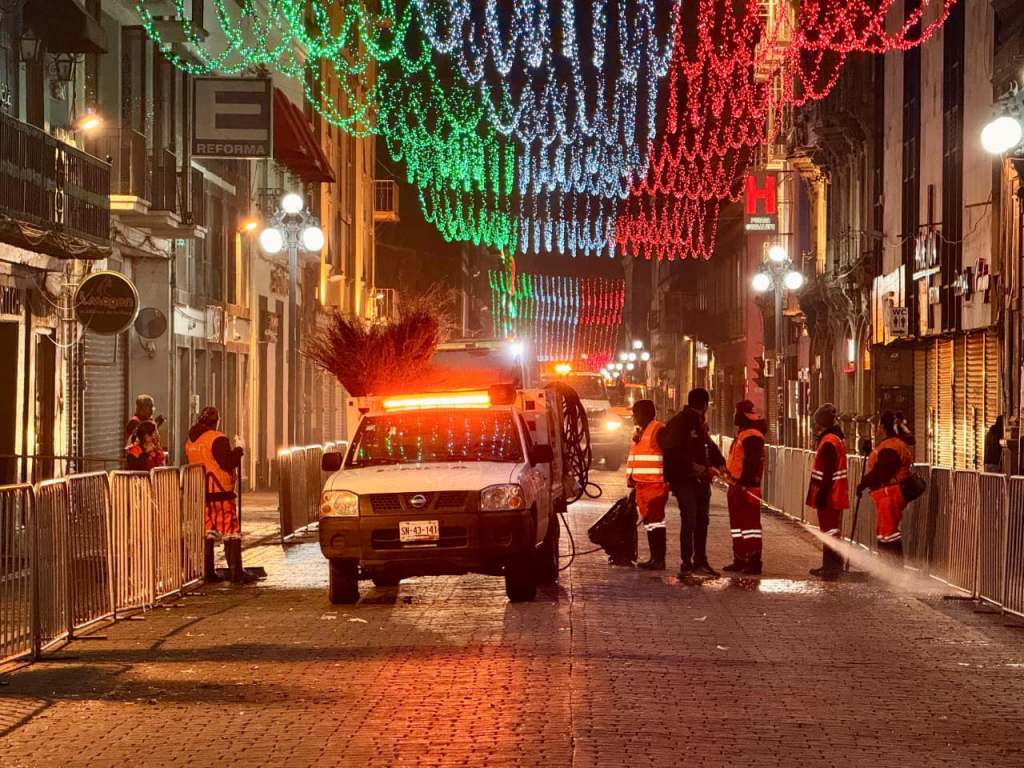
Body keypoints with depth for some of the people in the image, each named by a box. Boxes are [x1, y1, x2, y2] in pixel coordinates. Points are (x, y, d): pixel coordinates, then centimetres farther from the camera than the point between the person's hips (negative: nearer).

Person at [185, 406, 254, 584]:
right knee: (231, 531, -3)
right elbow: (228, 463, -19)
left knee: (207, 531, 11)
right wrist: (238, 450, -4)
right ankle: (236, 572, -7)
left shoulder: (191, 441, 10)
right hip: (220, 492, -7)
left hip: (200, 493, 7)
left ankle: (208, 572, 9)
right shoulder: (218, 439, -14)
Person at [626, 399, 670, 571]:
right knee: (648, 521, 12)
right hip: (642, 484, 10)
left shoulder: (658, 429, -11)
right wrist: (630, 479, 21)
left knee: (655, 521, -9)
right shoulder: (640, 432, 20)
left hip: (655, 484, -10)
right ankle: (654, 558, 17)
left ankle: (659, 559, -7)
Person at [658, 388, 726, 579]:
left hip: (701, 479, 9)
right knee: (689, 520, -12)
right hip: (684, 479, -9)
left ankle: (700, 562, 21)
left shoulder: (700, 424, 17)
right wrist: (692, 465, -21)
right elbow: (671, 449, -19)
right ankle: (686, 565, -11)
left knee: (702, 520, 13)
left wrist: (720, 463, 7)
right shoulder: (679, 422, -11)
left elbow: (710, 446, 23)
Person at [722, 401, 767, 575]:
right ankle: (740, 560, 22)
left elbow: (752, 462, -23)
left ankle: (754, 562, -9)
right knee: (737, 523, 15)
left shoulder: (752, 436, -16)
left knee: (749, 524, -9)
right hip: (736, 485, 11)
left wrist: (744, 484, -26)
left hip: (746, 487, -11)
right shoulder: (742, 433, 18)